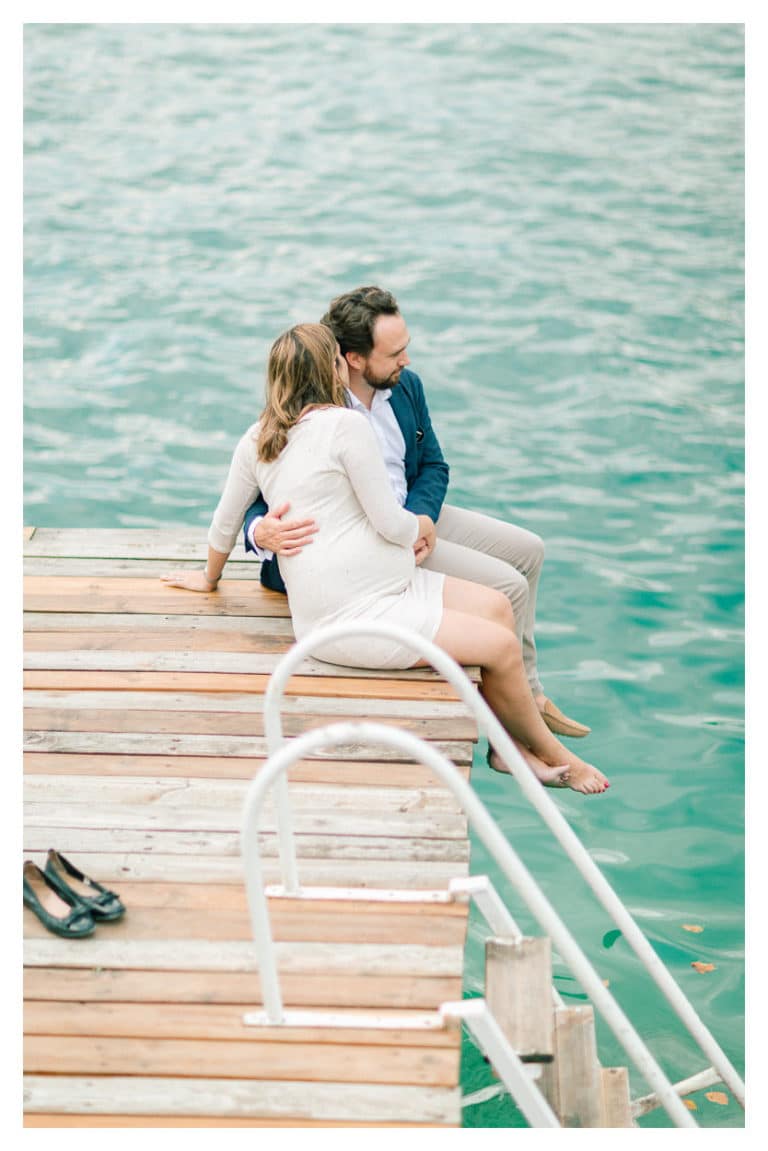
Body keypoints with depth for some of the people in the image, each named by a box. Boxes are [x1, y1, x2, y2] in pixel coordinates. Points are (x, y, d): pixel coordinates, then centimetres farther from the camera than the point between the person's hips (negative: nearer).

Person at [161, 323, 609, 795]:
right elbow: (392, 525, -13)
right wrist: (422, 526, 10)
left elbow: (224, 524, 20)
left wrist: (209, 578, 38)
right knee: (502, 646, -9)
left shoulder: (258, 438, 10)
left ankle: (510, 747, 10)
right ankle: (553, 756, 11)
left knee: (496, 606, 9)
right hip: (354, 618, -10)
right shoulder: (346, 424, -15)